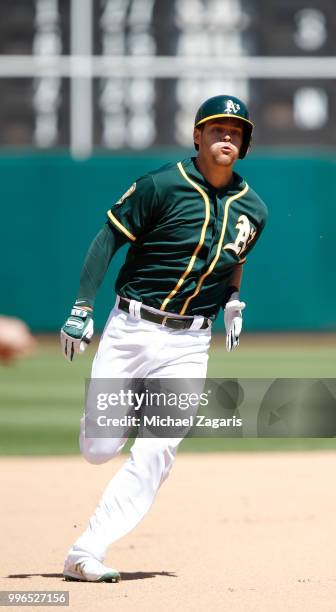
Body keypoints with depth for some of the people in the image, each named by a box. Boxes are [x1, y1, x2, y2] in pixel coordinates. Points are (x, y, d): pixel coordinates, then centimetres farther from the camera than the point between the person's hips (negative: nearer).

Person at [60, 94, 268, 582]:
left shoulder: (252, 210, 6)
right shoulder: (162, 186, -9)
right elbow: (108, 239, -6)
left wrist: (233, 301, 11)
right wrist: (83, 308, -12)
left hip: (188, 345, 3)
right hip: (130, 329, -2)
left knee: (157, 452, -12)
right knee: (98, 450, -3)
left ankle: (86, 554, -9)